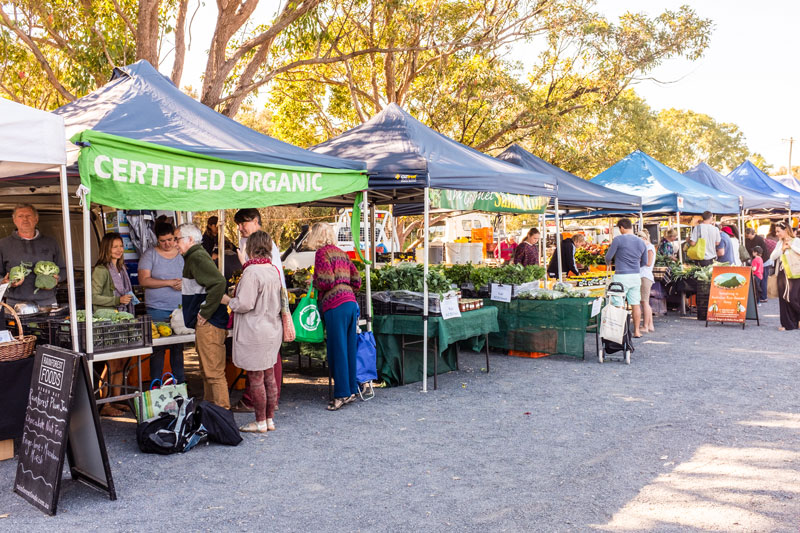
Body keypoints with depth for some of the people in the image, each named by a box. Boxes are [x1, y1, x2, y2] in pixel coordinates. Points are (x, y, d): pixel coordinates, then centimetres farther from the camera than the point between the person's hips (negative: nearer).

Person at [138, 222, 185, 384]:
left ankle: (180, 381, 21)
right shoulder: (149, 255, -1)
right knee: (158, 349, -1)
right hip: (157, 310, -3)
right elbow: (144, 280, -10)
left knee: (178, 347, 11)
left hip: (180, 309, 3)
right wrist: (169, 282, -16)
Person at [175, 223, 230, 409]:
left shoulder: (197, 257, -14)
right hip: (205, 324, 11)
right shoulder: (193, 257, 19)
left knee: (214, 372, -6)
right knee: (207, 371, 18)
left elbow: (219, 282, -28)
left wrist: (204, 313, -23)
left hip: (209, 324, -11)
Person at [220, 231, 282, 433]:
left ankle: (260, 422, 10)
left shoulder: (252, 271, -18)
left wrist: (228, 301, -3)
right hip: (272, 330, 8)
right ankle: (270, 419, 23)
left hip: (254, 332, -8)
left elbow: (245, 304, -20)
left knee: (255, 378, 2)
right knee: (269, 375, 14)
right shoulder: (274, 270, 6)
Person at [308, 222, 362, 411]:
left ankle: (342, 394, -2)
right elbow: (357, 280, 17)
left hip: (335, 305, -8)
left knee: (337, 351, -4)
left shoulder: (322, 253, -3)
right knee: (349, 348, 11)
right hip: (351, 303, 8)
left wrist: (313, 283, 5)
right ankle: (352, 390, 16)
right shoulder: (342, 253, 19)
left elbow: (326, 281, -14)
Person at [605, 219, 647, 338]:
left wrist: (608, 263, 17)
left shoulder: (618, 239, -9)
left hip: (621, 276, -6)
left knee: (618, 305, -1)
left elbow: (608, 257, -5)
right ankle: (636, 331, 16)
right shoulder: (641, 242, 9)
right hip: (636, 276, 6)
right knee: (636, 304, 11)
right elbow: (644, 262, 16)